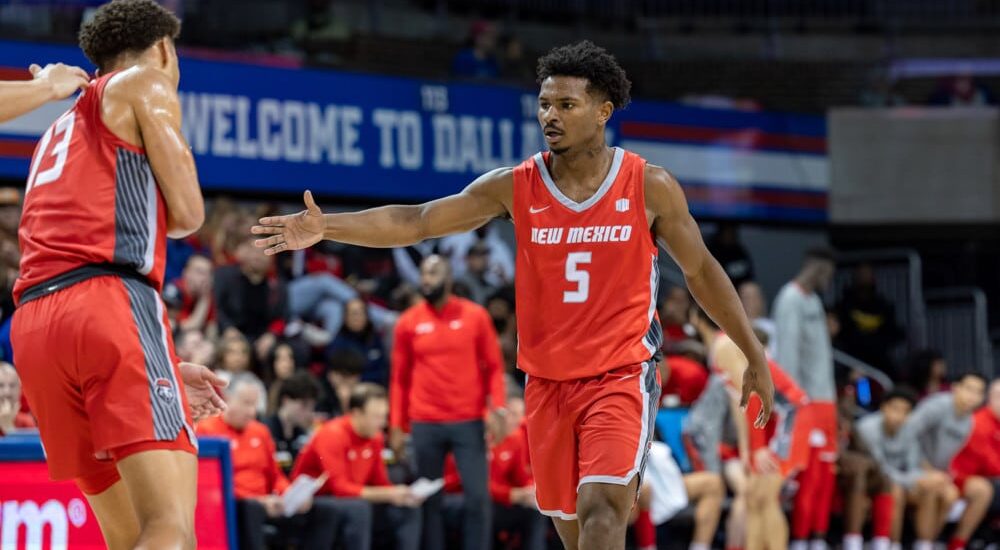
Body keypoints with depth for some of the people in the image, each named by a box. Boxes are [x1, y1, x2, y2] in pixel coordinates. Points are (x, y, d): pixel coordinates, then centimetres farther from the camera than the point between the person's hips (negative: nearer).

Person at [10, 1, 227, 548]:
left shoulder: (62, 129, 34)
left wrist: (166, 372, 35)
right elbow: (187, 213, 6)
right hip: (107, 301, -8)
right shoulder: (145, 85, 13)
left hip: (33, 322, 8)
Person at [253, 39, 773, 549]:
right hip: (548, 380, 3)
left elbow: (701, 269, 5)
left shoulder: (650, 187, -6)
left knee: (599, 507, -21)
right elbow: (414, 221, -5)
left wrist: (755, 356, 7)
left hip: (620, 375, -3)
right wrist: (325, 227, -18)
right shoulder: (515, 186, -2)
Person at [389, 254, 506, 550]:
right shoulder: (408, 322, 5)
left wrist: (497, 409, -8)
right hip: (425, 424, 1)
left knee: (478, 496, -6)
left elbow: (493, 366, 5)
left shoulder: (475, 315, 3)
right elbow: (400, 377, 8)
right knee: (430, 500, 3)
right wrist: (397, 426, 3)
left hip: (469, 422, -1)